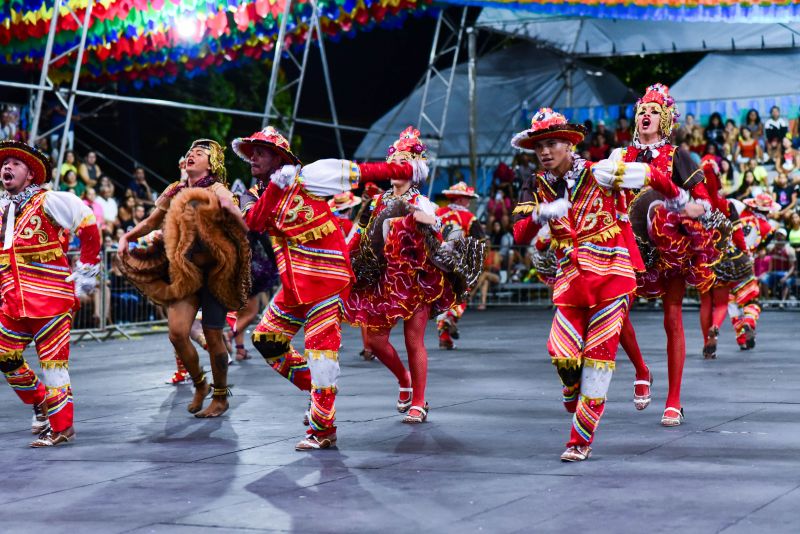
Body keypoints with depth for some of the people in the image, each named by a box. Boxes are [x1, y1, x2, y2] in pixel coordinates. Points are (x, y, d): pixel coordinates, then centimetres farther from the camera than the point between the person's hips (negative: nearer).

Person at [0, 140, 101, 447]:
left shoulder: (48, 202, -4)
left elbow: (89, 227, -3)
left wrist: (87, 270, -3)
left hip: (50, 296, -7)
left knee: (52, 361, -4)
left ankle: (62, 427, 4)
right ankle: (42, 405, 28)